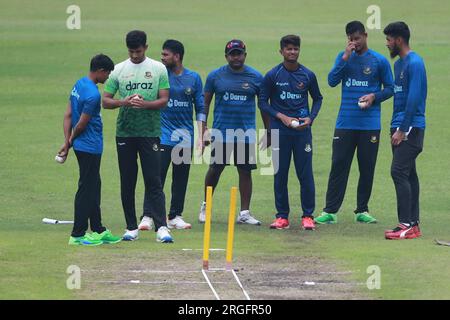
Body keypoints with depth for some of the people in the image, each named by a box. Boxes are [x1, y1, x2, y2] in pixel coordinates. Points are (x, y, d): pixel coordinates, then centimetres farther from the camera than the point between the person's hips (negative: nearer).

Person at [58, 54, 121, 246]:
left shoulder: (79, 84, 8)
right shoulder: (92, 94, -22)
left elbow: (68, 116, 8)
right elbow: (81, 124, -17)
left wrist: (67, 142, 5)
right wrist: (71, 141, -1)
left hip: (81, 145, 10)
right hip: (90, 147, -10)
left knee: (93, 188, 17)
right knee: (87, 190, -3)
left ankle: (98, 231, 24)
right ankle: (78, 235, 0)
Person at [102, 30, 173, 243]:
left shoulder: (158, 68, 4)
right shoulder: (118, 70, 6)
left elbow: (164, 100, 0)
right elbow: (105, 101, 4)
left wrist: (146, 104, -19)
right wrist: (123, 102, -17)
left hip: (150, 132, -2)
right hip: (125, 133, 2)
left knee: (154, 181, -7)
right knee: (127, 183, 6)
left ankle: (161, 227, -12)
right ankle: (131, 228, 13)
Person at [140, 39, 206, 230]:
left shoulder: (194, 78, 5)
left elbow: (200, 109, 8)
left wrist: (201, 136, 2)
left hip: (185, 137, 2)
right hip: (163, 135, -2)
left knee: (181, 180, 7)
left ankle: (175, 217, 15)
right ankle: (147, 217, -10)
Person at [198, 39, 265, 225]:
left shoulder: (255, 77, 4)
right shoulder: (215, 76, 3)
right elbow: (205, 103, 6)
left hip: (246, 132, 1)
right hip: (221, 132, -1)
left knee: (245, 171, 2)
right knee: (215, 169, 4)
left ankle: (244, 213, 6)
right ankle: (205, 206, 22)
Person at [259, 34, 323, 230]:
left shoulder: (308, 75, 5)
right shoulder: (272, 76, 1)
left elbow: (317, 99, 16)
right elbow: (263, 103, 3)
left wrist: (310, 118, -1)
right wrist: (282, 117, -9)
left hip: (302, 131, 0)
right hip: (280, 131, 0)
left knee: (306, 174, -2)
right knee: (280, 175, 2)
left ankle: (308, 216, 4)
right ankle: (282, 216, 9)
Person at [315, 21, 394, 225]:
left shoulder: (379, 61, 2)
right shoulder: (344, 57, 7)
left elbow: (390, 89, 7)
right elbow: (332, 81, -5)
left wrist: (374, 96, -12)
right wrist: (345, 58, -13)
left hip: (370, 124, -1)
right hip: (345, 123, 1)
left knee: (367, 168, 3)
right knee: (338, 165, -2)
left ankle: (362, 211, 13)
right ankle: (330, 211, -2)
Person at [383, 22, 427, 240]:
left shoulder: (414, 63, -14)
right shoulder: (399, 63, 16)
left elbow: (413, 98, -20)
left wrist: (402, 130, -20)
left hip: (411, 127, -10)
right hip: (400, 126, 10)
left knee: (399, 172, -14)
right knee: (408, 174, 10)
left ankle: (406, 225, -15)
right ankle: (413, 224, 12)